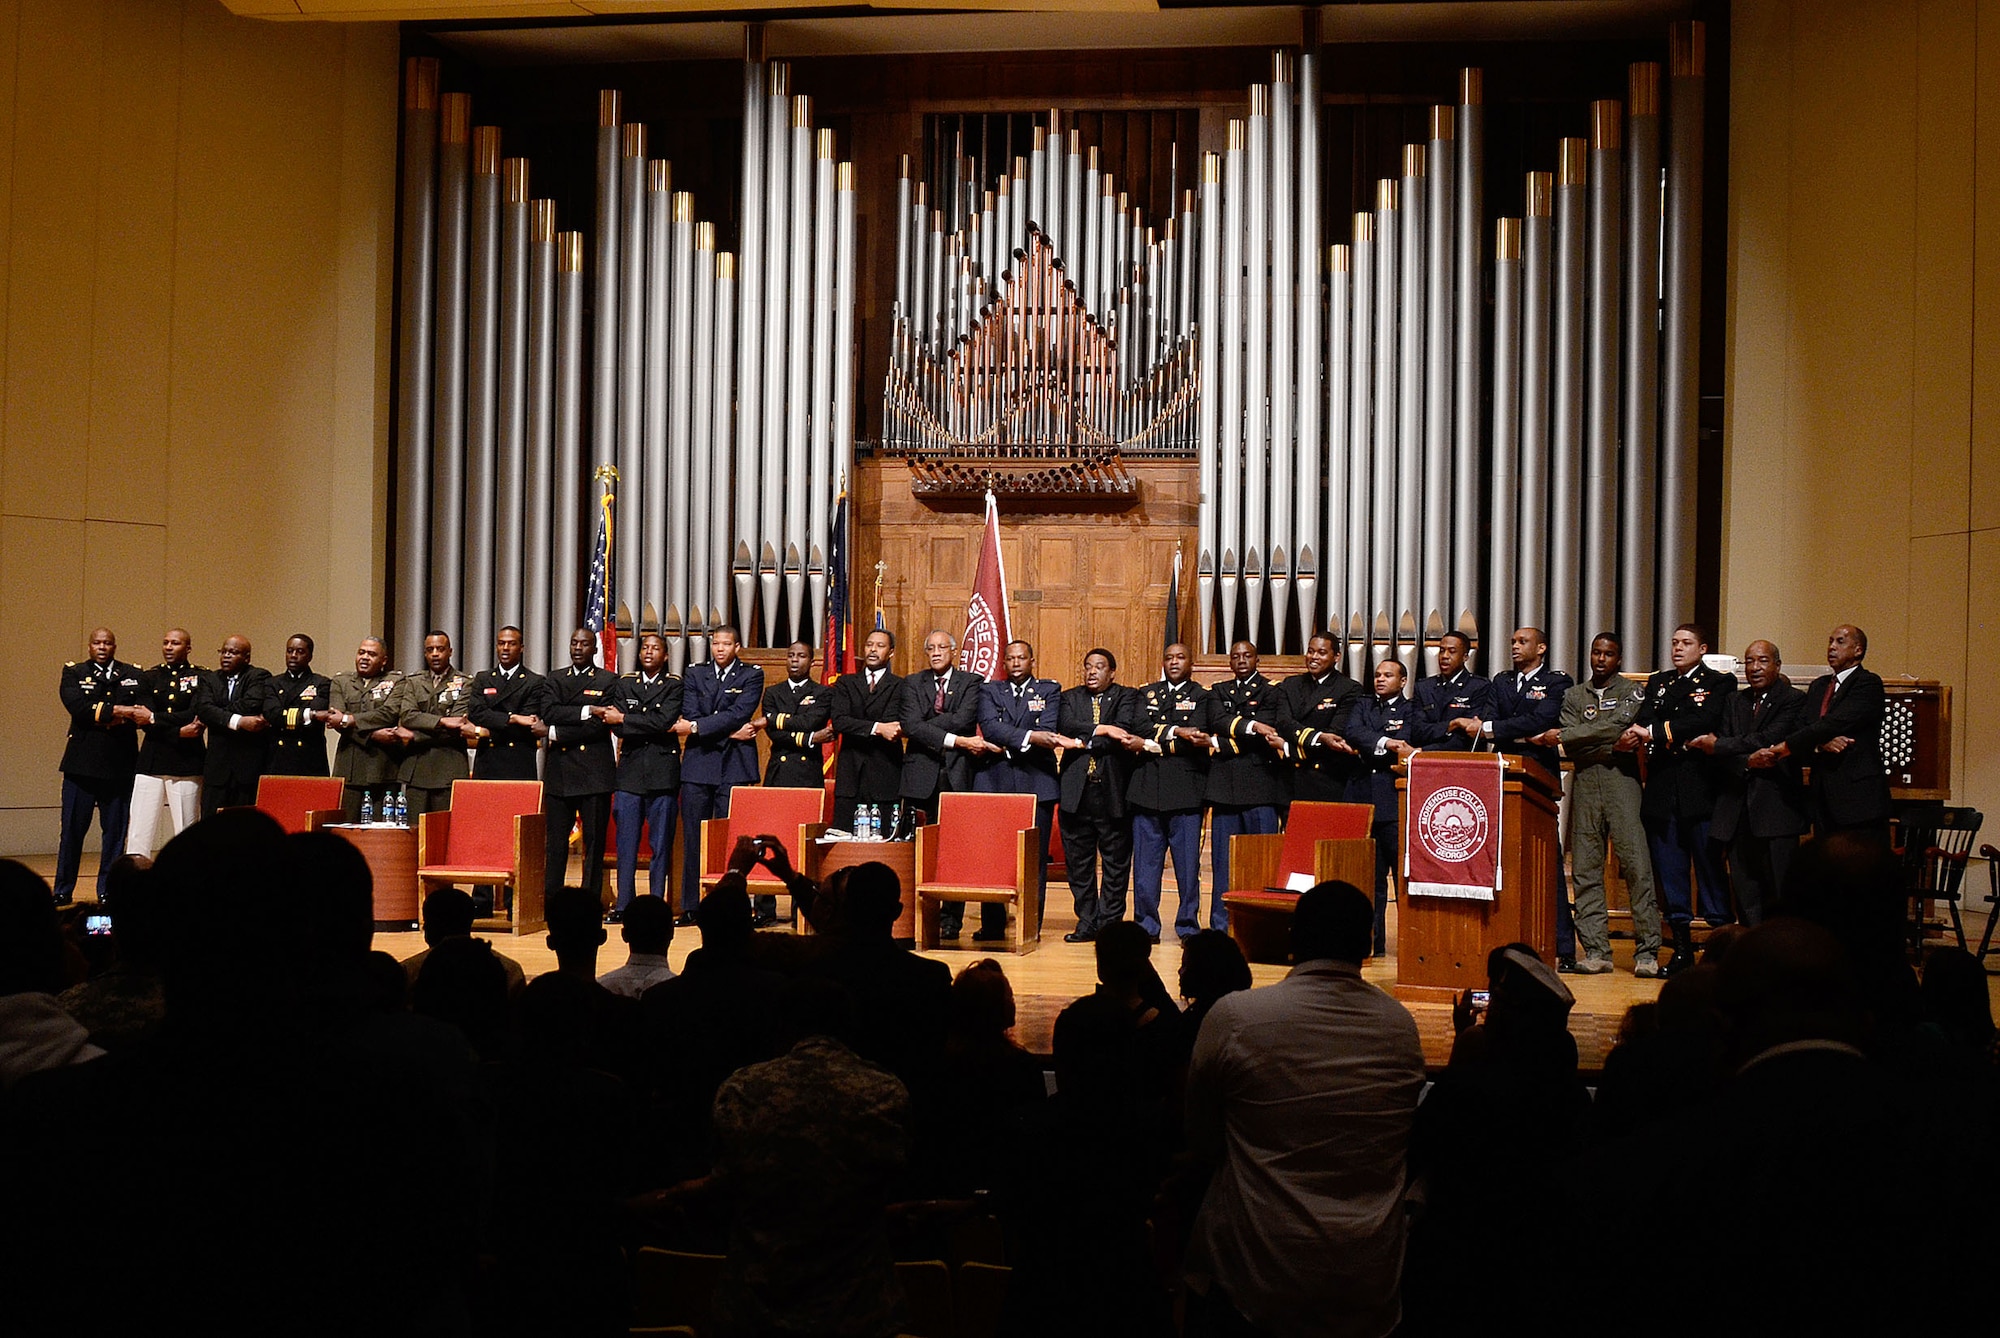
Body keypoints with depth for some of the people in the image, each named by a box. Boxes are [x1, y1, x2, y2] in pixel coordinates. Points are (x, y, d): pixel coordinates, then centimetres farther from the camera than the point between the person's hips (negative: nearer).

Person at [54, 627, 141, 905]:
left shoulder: (133, 675, 11)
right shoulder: (73, 673, 7)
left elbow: (140, 711, -2)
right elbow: (77, 707, -11)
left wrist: (101, 717, -15)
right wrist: (116, 711, -17)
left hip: (120, 764, 1)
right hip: (82, 764, -1)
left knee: (115, 830, 4)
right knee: (72, 829, 1)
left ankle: (108, 891, 13)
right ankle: (63, 891, 11)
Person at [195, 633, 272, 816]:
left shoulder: (260, 677, 3)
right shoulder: (209, 679, 15)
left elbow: (252, 704, -16)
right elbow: (203, 707, -3)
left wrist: (214, 719, -8)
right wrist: (237, 721, -18)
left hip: (250, 765, -4)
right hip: (217, 766, 4)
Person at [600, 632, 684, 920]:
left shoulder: (675, 686, 3)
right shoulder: (624, 684, 12)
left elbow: (663, 721, -13)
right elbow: (618, 728, 1)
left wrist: (623, 718, -10)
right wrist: (649, 726, -13)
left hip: (663, 772, -2)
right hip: (630, 769, 3)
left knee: (661, 842, 0)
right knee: (626, 842, 2)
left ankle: (658, 904, 6)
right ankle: (623, 904, 7)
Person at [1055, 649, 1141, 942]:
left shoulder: (1125, 697, 5)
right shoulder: (1069, 698, 13)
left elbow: (1121, 733, -12)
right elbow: (1066, 725, -7)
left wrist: (1086, 743, -14)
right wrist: (1103, 730, -17)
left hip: (1113, 789, -2)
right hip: (1076, 790, 3)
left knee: (1115, 862, 2)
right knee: (1079, 862, 7)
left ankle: (1110, 922, 10)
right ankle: (1086, 923, 15)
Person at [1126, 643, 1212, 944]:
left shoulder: (1201, 697, 8)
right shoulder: (1147, 693, 17)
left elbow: (1193, 737, -8)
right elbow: (1139, 725, -2)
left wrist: (1153, 744, -10)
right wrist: (1174, 731, -13)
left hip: (1186, 787, -2)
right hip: (1148, 786, 2)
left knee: (1187, 861, -2)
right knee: (1146, 860, 3)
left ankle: (1188, 925, 7)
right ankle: (1146, 925, 10)